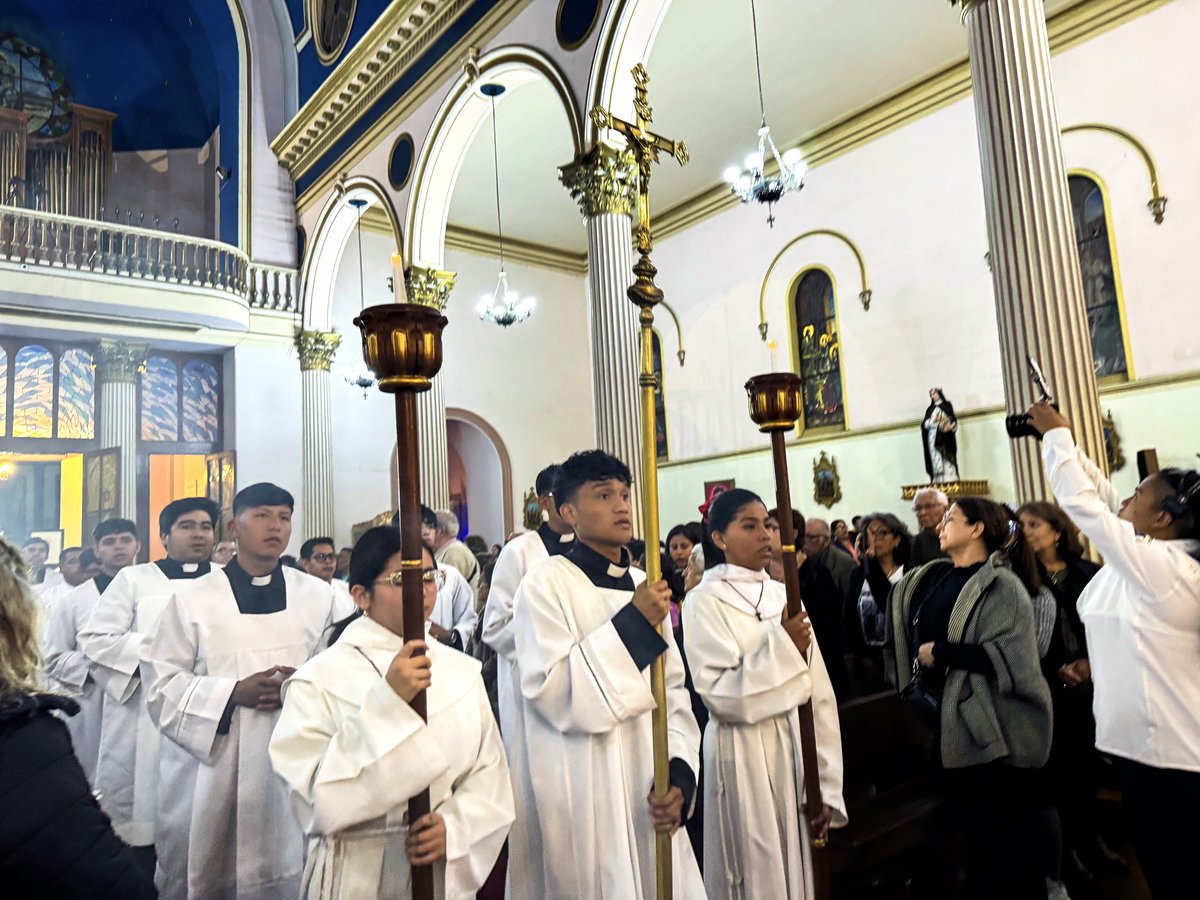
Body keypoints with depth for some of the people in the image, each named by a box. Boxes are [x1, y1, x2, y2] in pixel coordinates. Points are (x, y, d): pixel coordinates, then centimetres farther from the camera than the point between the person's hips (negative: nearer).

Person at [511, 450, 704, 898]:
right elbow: (555, 693, -19)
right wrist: (631, 624, -19)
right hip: (584, 797, -5)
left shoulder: (645, 587, 9)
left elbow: (673, 692, 7)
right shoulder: (545, 584, -10)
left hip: (650, 791, 6)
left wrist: (679, 773, -6)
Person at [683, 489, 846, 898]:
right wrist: (781, 646, -19)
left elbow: (819, 692, 5)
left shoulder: (783, 595, 7)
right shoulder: (704, 602, -9)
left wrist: (826, 784, 2)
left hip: (796, 752, 5)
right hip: (745, 760, -5)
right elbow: (721, 696, -16)